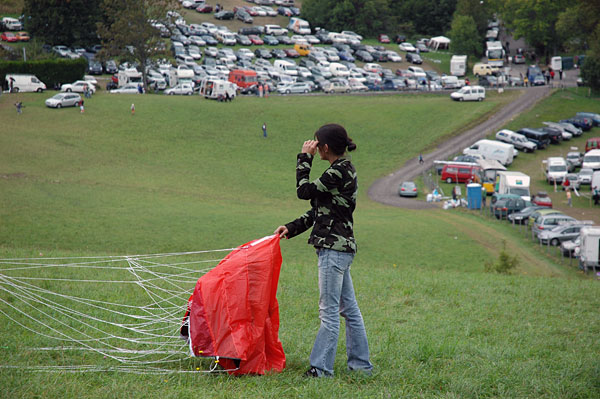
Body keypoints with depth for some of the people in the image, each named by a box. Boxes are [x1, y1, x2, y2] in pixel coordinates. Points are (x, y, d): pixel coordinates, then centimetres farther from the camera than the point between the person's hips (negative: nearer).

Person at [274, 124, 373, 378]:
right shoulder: (344, 170, 15)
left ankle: (322, 367, -1)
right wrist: (292, 228, 14)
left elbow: (304, 191, -17)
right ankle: (361, 363, 20)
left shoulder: (339, 172, -16)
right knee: (349, 308, 14)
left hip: (334, 248, -10)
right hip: (340, 247, 10)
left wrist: (304, 159, -7)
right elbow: (319, 210, 19)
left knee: (329, 311, -5)